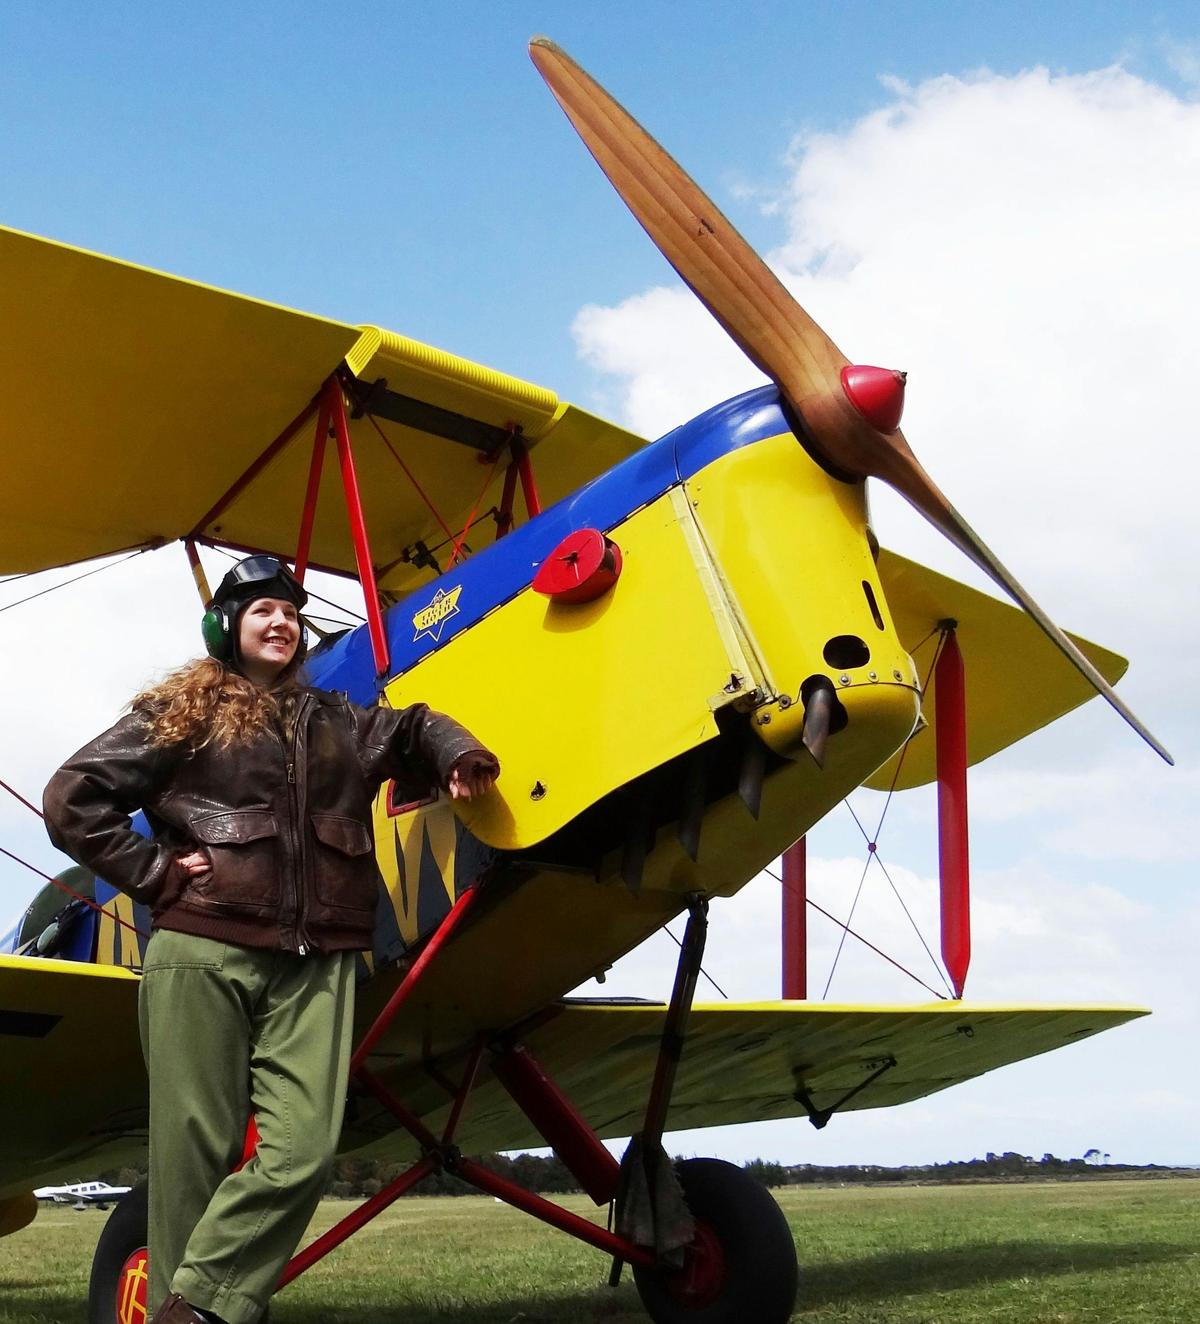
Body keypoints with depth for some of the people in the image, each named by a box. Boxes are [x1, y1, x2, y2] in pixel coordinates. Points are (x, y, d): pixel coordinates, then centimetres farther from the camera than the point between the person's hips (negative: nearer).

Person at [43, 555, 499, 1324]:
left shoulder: (337, 722, 23)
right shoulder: (180, 713, 10)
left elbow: (412, 730, 37)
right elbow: (72, 799, 7)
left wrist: (459, 755, 15)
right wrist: (152, 871, -1)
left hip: (317, 964, 3)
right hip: (202, 952, -3)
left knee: (304, 1150, -14)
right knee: (196, 1152, -4)